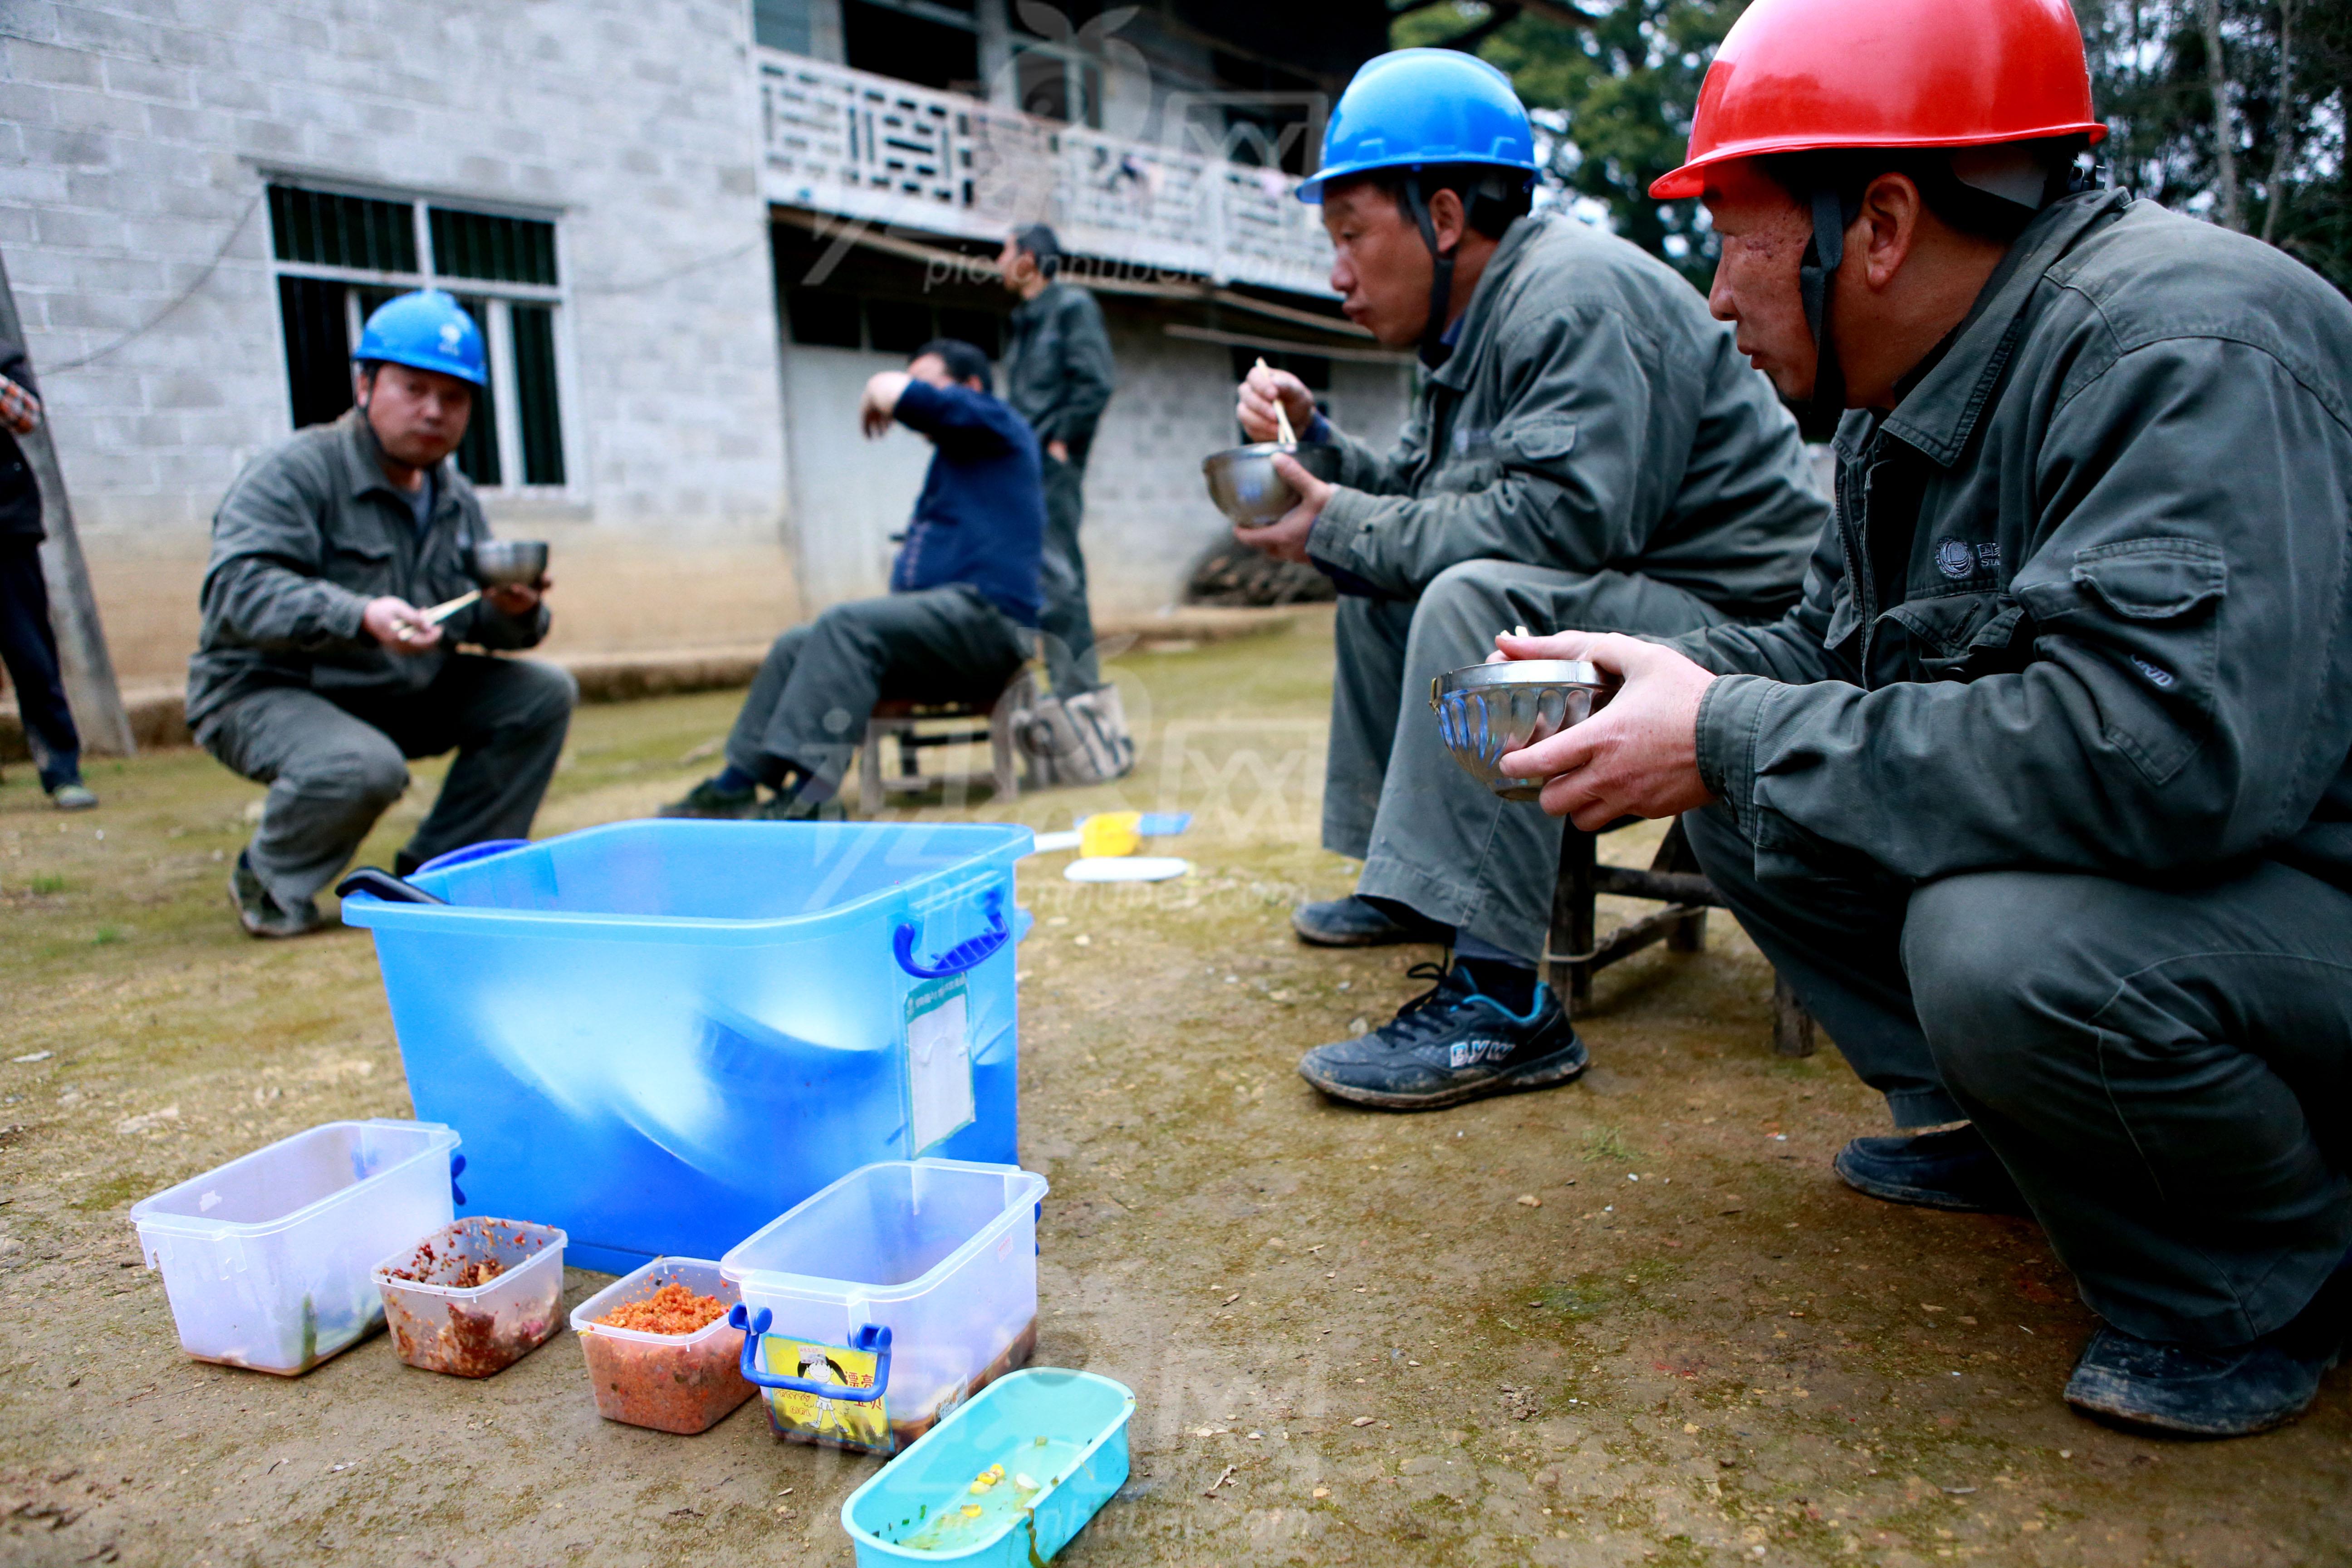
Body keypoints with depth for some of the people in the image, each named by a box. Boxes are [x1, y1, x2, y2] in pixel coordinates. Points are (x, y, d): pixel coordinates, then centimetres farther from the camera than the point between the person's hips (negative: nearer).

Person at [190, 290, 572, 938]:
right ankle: (269, 884, -3)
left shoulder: (457, 499, 8)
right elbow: (237, 591, -30)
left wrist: (511, 611, -20)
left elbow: (482, 622, 6)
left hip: (400, 695, 7)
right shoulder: (294, 473, -16)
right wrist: (360, 618, -46)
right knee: (364, 766, -37)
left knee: (544, 693, -5)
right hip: (265, 692, -7)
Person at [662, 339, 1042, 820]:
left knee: (846, 625, -29)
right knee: (795, 647, 3)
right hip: (947, 622, 10)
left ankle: (810, 797, -37)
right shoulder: (951, 455, 29)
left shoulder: (998, 424, 0)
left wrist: (879, 398, 9)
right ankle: (735, 787, -2)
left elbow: (891, 392, -13)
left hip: (982, 618, -10)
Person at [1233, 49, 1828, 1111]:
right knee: (1378, 586, 17)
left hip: (1728, 618, -11)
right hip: (1617, 608, 11)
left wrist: (1339, 531, -23)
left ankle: (1498, 1001, -34)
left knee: (1476, 595, -34)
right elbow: (1420, 492, 19)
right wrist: (1316, 444, 3)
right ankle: (1411, 883, 18)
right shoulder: (1481, 318, 14)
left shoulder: (1575, 295, -17)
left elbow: (1566, 515, -30)